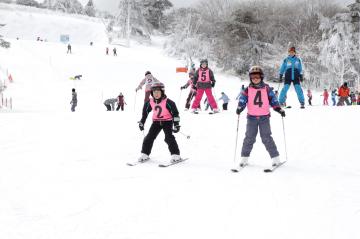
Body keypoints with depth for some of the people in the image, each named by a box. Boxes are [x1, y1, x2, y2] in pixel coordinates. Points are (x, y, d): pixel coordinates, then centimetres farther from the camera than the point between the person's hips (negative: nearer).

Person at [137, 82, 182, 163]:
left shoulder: (167, 102, -20)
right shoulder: (150, 102, -6)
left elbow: (175, 113, -14)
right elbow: (145, 112, 12)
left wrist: (176, 124, -16)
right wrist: (141, 122, 16)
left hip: (167, 121, -5)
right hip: (156, 121, 5)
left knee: (169, 137, -17)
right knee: (149, 137, 0)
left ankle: (176, 155, -13)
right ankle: (144, 154, 12)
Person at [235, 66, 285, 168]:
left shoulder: (266, 89, 3)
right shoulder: (248, 90, 1)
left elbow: (273, 100, 7)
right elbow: (242, 100, -1)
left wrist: (279, 109, -2)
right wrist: (239, 108, -20)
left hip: (264, 117, -1)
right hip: (252, 117, 1)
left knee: (266, 138, -4)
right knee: (249, 138, 3)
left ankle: (275, 158, 3)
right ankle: (244, 158, 12)